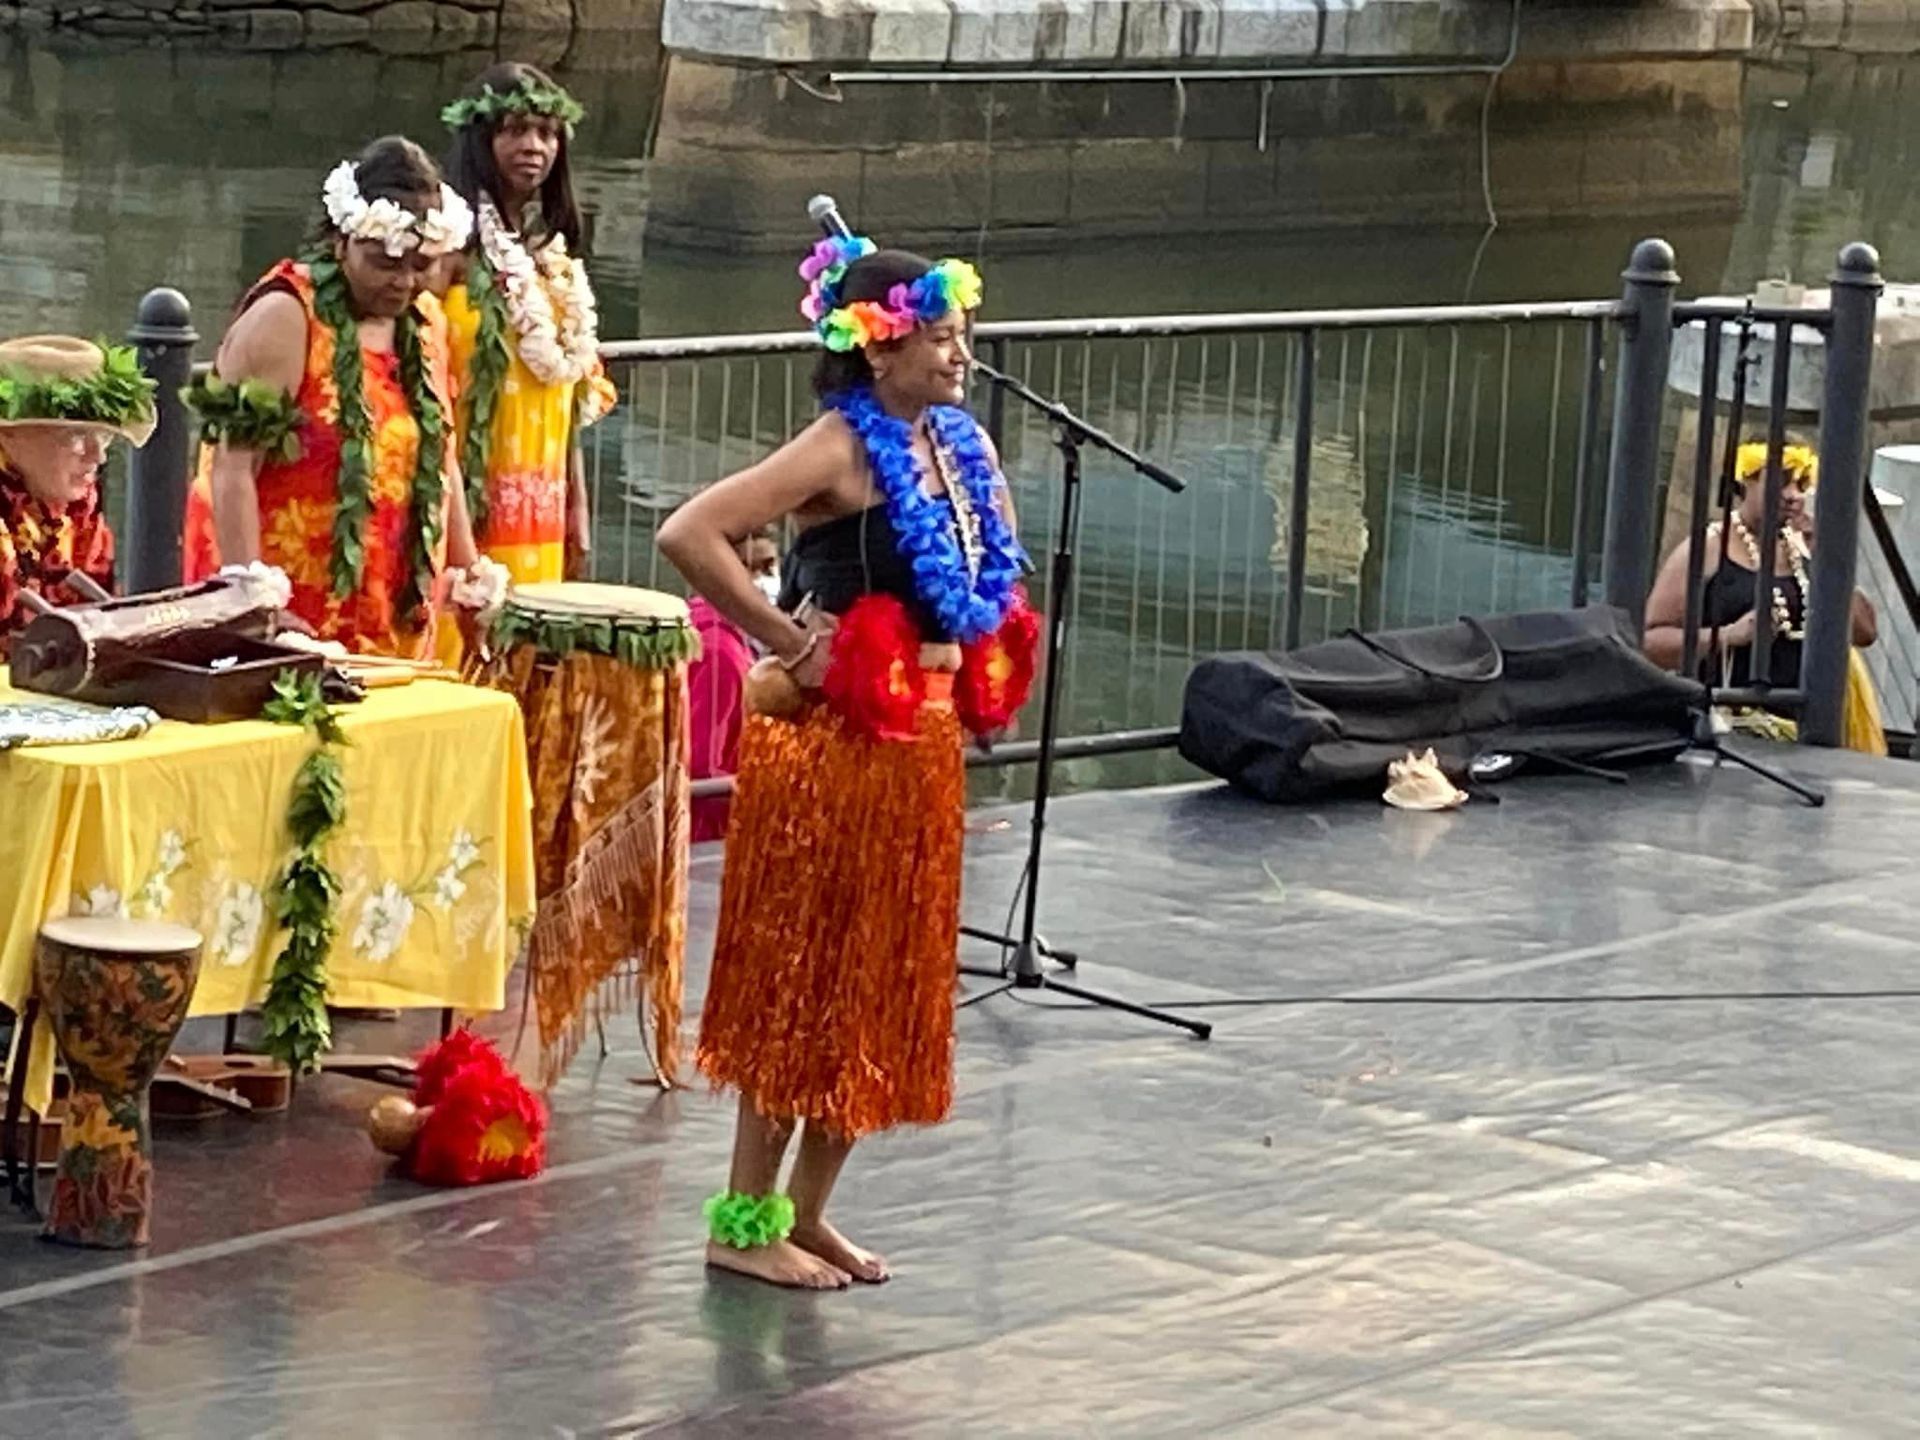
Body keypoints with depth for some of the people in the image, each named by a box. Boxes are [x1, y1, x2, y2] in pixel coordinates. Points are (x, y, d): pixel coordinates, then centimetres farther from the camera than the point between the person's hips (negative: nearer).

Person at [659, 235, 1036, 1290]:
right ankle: (744, 1222, 9)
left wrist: (983, 684, 12)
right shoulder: (841, 452, -16)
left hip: (922, 746, 8)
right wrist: (788, 645, -20)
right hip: (830, 742, -8)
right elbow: (690, 536, -27)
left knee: (886, 983, 12)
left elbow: (996, 584, 27)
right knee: (800, 976, 0)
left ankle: (807, 1209, 24)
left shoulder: (964, 447, 7)